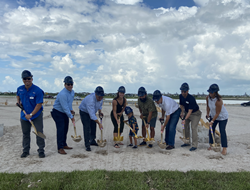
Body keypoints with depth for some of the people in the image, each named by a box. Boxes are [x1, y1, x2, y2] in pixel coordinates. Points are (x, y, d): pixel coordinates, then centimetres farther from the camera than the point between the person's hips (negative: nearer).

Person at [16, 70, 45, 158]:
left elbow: (39, 104, -19)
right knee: (25, 133, 14)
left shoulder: (38, 90, -19)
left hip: (36, 116, -4)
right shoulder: (20, 89, -2)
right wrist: (18, 101, 1)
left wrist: (31, 115, -19)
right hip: (24, 116, 5)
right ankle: (25, 151, 27)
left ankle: (41, 150, 11)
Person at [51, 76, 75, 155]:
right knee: (60, 129, -12)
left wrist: (71, 110, 6)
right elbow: (65, 108, -27)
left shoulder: (72, 92, 2)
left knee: (65, 129, 12)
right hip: (57, 113, -9)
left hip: (65, 113, 9)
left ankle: (64, 145, 25)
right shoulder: (62, 94, -28)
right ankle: (60, 148, -5)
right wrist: (71, 117, -21)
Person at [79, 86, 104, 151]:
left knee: (93, 126, 11)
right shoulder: (90, 100, -41)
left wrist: (100, 112, -6)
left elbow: (100, 105, 9)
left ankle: (92, 141, 29)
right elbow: (92, 115, -43)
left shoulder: (100, 98, -16)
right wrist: (99, 123, -42)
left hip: (92, 111, 7)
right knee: (87, 128, -15)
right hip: (84, 112, -7)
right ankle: (87, 145, -9)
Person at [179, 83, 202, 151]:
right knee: (185, 125, 10)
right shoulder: (181, 96, -11)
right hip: (187, 112, 8)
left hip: (195, 113, -8)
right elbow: (181, 104, 8)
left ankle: (194, 145, -8)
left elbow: (190, 111, -33)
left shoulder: (191, 98, -32)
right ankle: (187, 142, 23)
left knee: (193, 128, -15)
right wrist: (182, 112, -6)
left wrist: (185, 119, -38)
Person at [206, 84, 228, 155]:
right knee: (211, 130, 8)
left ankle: (224, 148, -1)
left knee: (222, 131, -9)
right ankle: (211, 145, 21)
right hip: (213, 116, 7)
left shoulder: (218, 101, -36)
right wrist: (208, 114, 2)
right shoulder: (208, 98, -15)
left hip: (222, 117, -7)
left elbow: (217, 113, -29)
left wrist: (212, 121, -25)